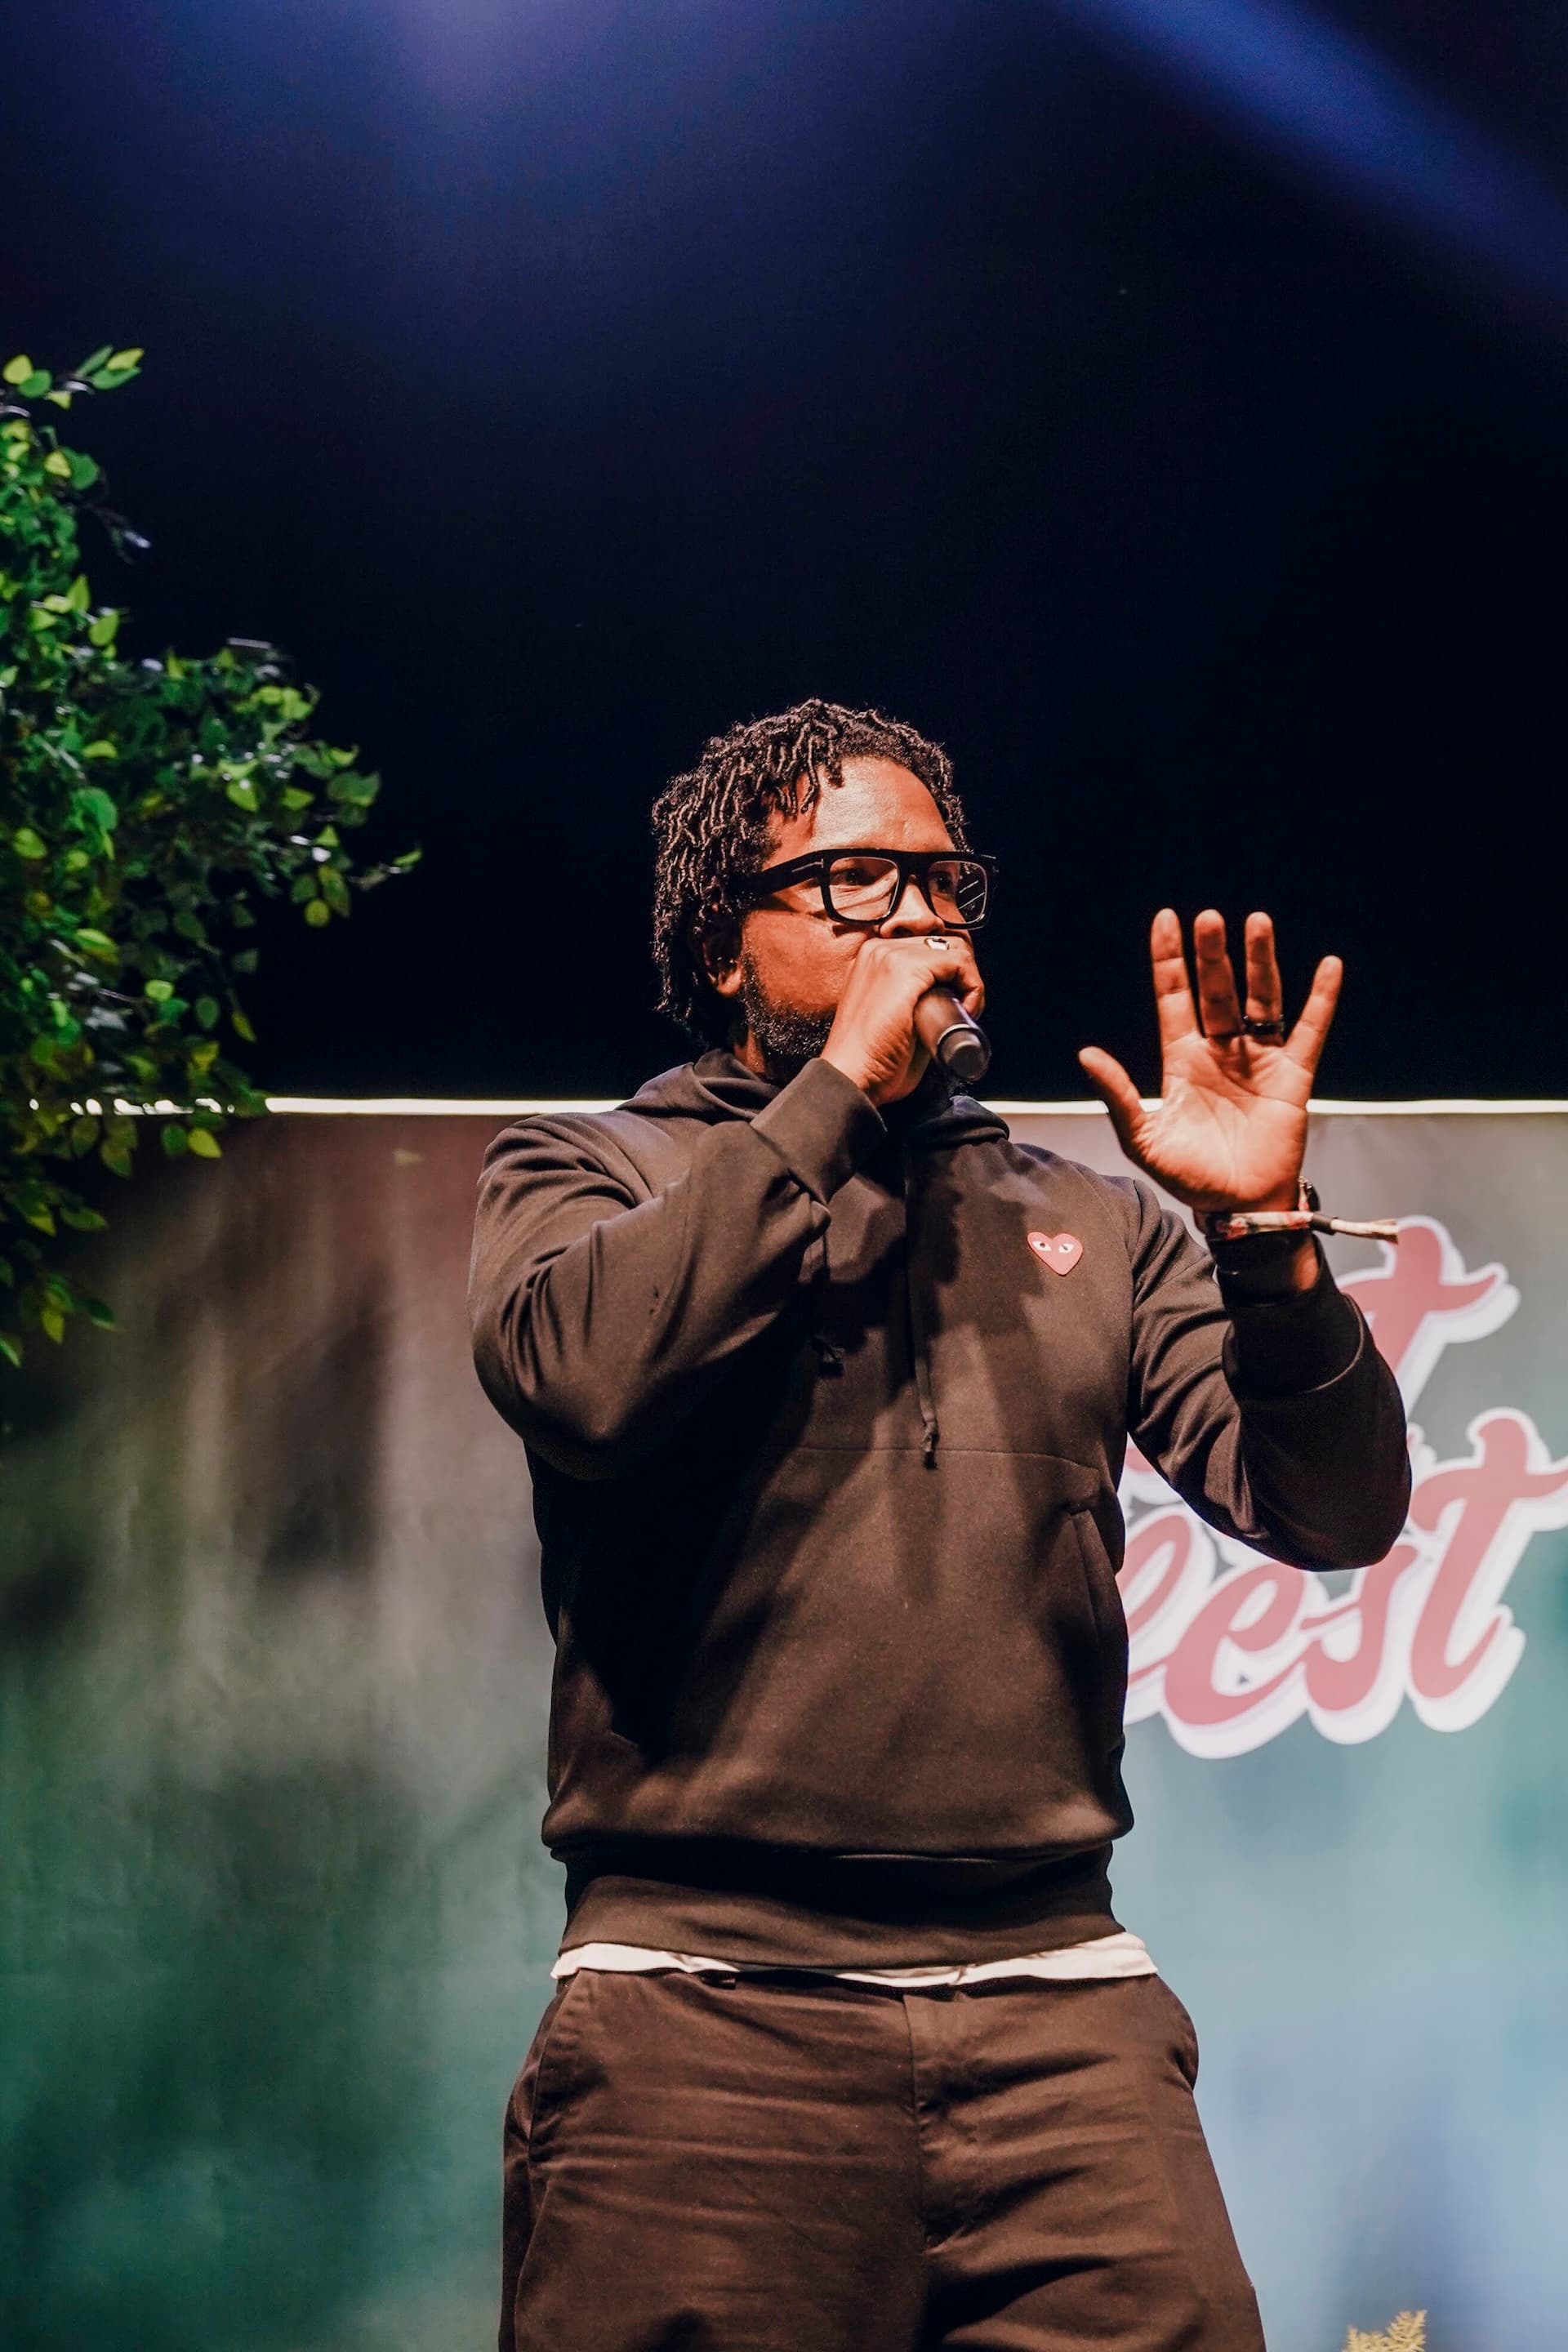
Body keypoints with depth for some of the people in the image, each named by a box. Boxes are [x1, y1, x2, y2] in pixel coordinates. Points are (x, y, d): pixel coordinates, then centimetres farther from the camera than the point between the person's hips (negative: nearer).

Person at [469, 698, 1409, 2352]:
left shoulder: (1086, 1227, 18)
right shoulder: (581, 1173, 11)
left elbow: (1332, 1514, 8)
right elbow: (577, 1375, -13)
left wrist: (1267, 1235, -9)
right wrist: (840, 1091, -7)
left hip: (1058, 2002, 2)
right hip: (704, 2006, -2)